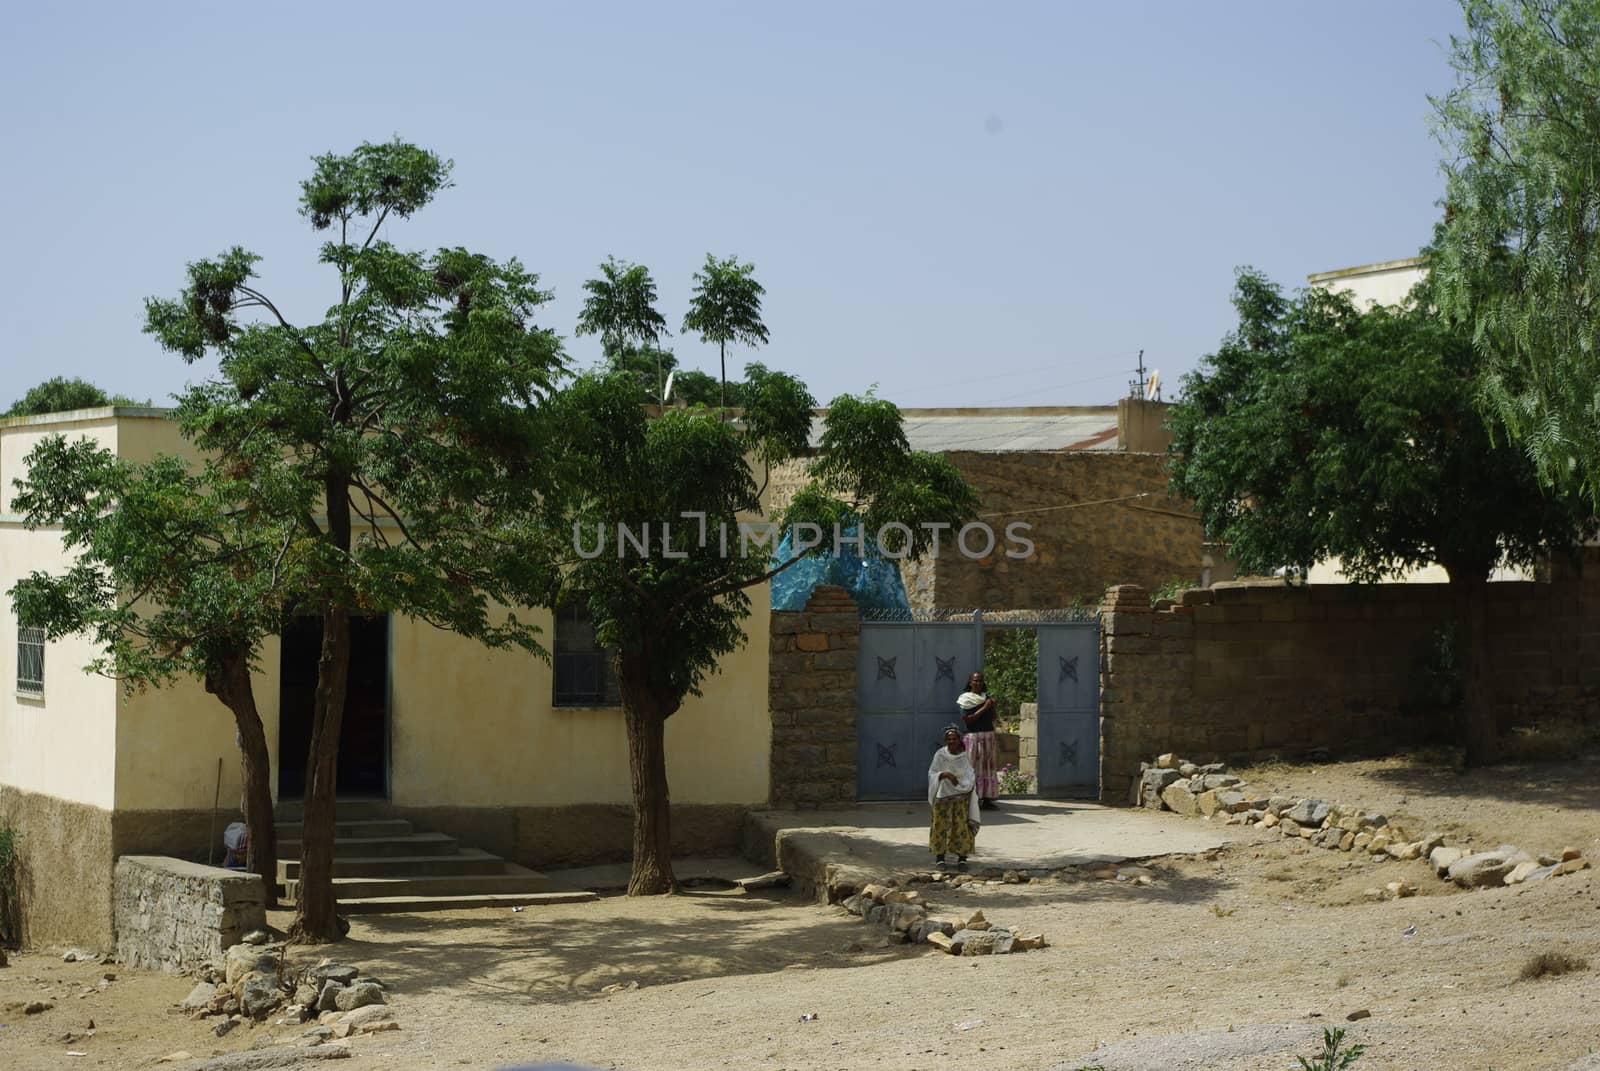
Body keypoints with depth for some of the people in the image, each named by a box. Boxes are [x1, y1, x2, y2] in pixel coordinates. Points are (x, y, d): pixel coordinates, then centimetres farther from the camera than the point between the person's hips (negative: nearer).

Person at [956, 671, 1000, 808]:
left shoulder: (987, 697, 14)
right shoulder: (965, 699, -1)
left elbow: (992, 718, 16)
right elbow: (967, 719, -12)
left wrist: (993, 707, -4)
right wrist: (984, 708, -13)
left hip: (989, 735, 5)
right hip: (973, 736, -5)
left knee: (988, 766, 4)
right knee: (974, 767, -7)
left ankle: (987, 798, 7)